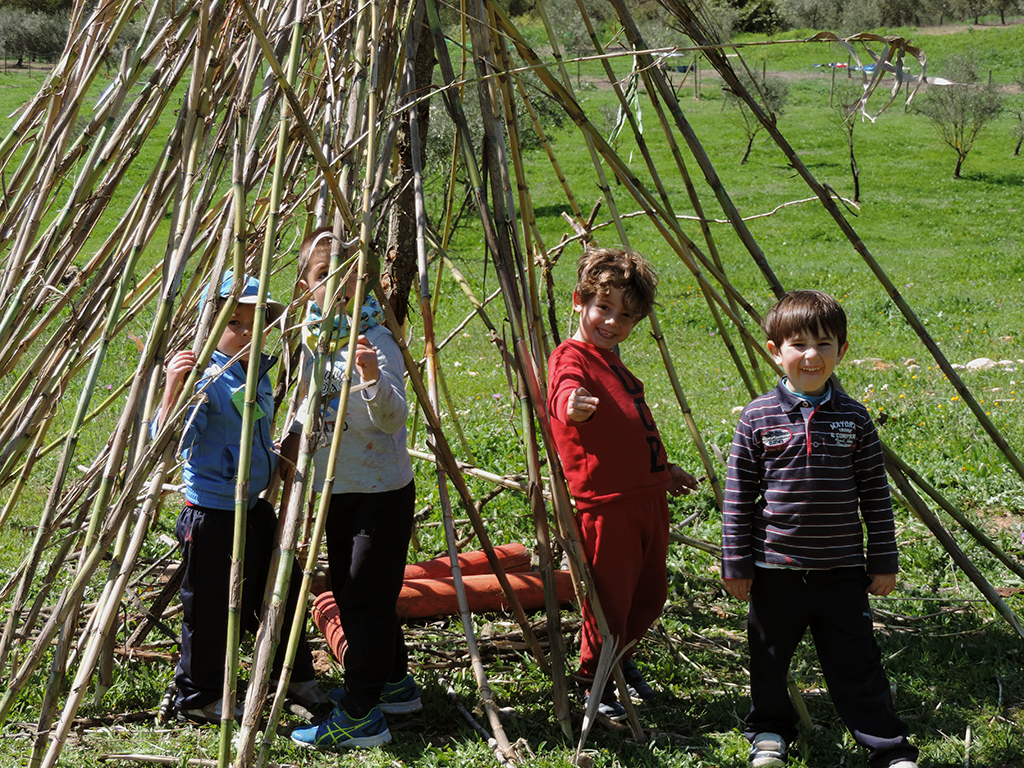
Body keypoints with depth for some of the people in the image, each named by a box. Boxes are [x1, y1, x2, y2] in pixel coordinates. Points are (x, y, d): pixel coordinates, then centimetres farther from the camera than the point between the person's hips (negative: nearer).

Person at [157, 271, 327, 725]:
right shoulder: (204, 377, -18)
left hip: (255, 507, 8)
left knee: (282, 591, 18)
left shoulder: (262, 372, 7)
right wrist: (173, 387, -40)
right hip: (211, 515, -8)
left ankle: (296, 678, 37)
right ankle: (197, 698, 23)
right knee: (210, 610, 4)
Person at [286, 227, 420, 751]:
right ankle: (394, 683, 35)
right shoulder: (312, 336, 5)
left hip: (383, 490, -9)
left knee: (366, 598, -5)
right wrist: (294, 437, 7)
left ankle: (360, 716, 2)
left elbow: (393, 418, -30)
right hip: (337, 488, 9)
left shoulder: (374, 339, -18)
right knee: (346, 593, 19)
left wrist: (372, 378, -48)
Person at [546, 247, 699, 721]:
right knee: (609, 603, 1)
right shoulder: (570, 358, -11)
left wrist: (664, 470, 37)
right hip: (605, 507, -9)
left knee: (650, 597, 18)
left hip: (647, 498, 9)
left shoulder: (612, 361, 18)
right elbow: (567, 392, -36)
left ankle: (621, 658, 42)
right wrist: (571, 405, -59)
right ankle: (595, 682, 22)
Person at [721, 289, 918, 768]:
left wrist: (883, 561, 4)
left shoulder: (854, 418, -1)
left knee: (857, 665, 6)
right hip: (775, 569, 0)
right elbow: (738, 497, -2)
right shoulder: (758, 418, -5)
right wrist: (736, 564, -2)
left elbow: (875, 495, 5)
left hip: (842, 571, 0)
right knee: (769, 661, 14)